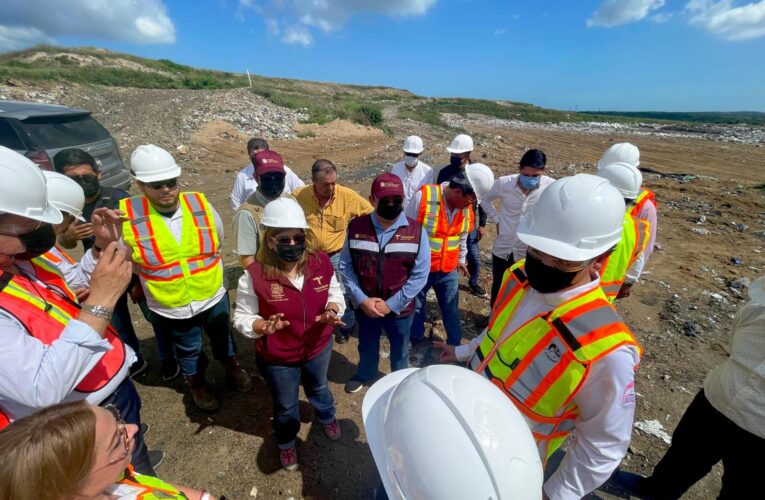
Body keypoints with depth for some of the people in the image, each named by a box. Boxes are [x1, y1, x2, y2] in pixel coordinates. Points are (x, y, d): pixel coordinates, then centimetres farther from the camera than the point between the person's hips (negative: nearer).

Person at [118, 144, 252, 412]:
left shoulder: (200, 204, -14)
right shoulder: (127, 215, -19)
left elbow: (218, 242, 4)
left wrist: (203, 267, 8)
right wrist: (154, 274, 4)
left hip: (213, 296, 1)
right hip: (170, 307, -1)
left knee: (222, 337, 25)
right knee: (188, 350, 24)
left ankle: (231, 367, 54)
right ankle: (197, 383, 52)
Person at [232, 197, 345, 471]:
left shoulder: (321, 262, -19)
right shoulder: (254, 275, -27)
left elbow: (335, 295, -4)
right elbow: (242, 317, -15)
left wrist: (331, 311, -25)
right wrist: (264, 326, -35)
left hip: (318, 348, 3)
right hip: (277, 358, -2)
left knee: (318, 388, 35)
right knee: (285, 406, 27)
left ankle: (327, 417, 69)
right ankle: (286, 442, 61)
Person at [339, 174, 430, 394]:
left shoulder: (416, 231, -16)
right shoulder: (356, 227, -12)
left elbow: (420, 275, -14)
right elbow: (345, 266, -7)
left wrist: (391, 304, -16)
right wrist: (361, 299, -15)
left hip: (400, 308, -1)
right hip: (364, 306, 1)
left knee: (399, 349, 24)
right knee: (367, 346, 27)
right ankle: (364, 374, 59)